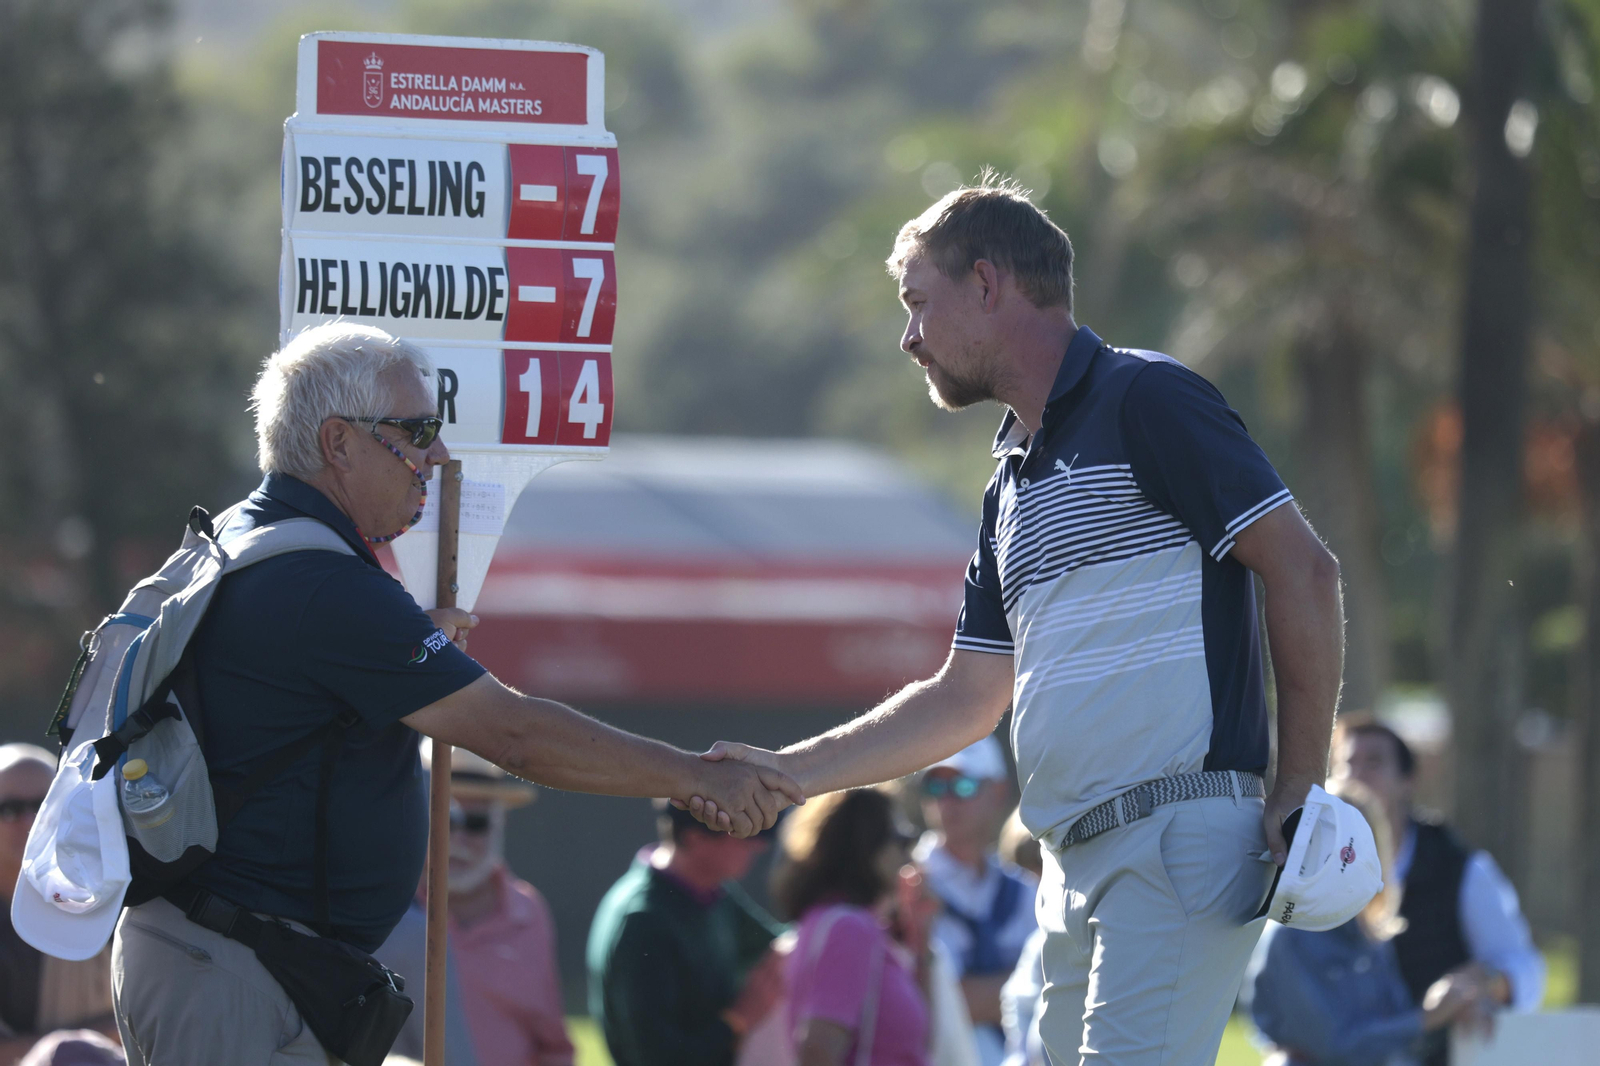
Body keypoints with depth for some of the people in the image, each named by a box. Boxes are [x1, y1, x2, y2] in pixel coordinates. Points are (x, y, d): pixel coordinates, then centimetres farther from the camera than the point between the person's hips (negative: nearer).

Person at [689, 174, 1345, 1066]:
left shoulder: (1146, 401, -5)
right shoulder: (1015, 483, 23)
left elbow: (1304, 569, -10)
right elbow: (967, 699, 27)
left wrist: (1302, 787, -12)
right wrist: (782, 773, 21)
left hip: (1185, 847, -9)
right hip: (1081, 865, 9)